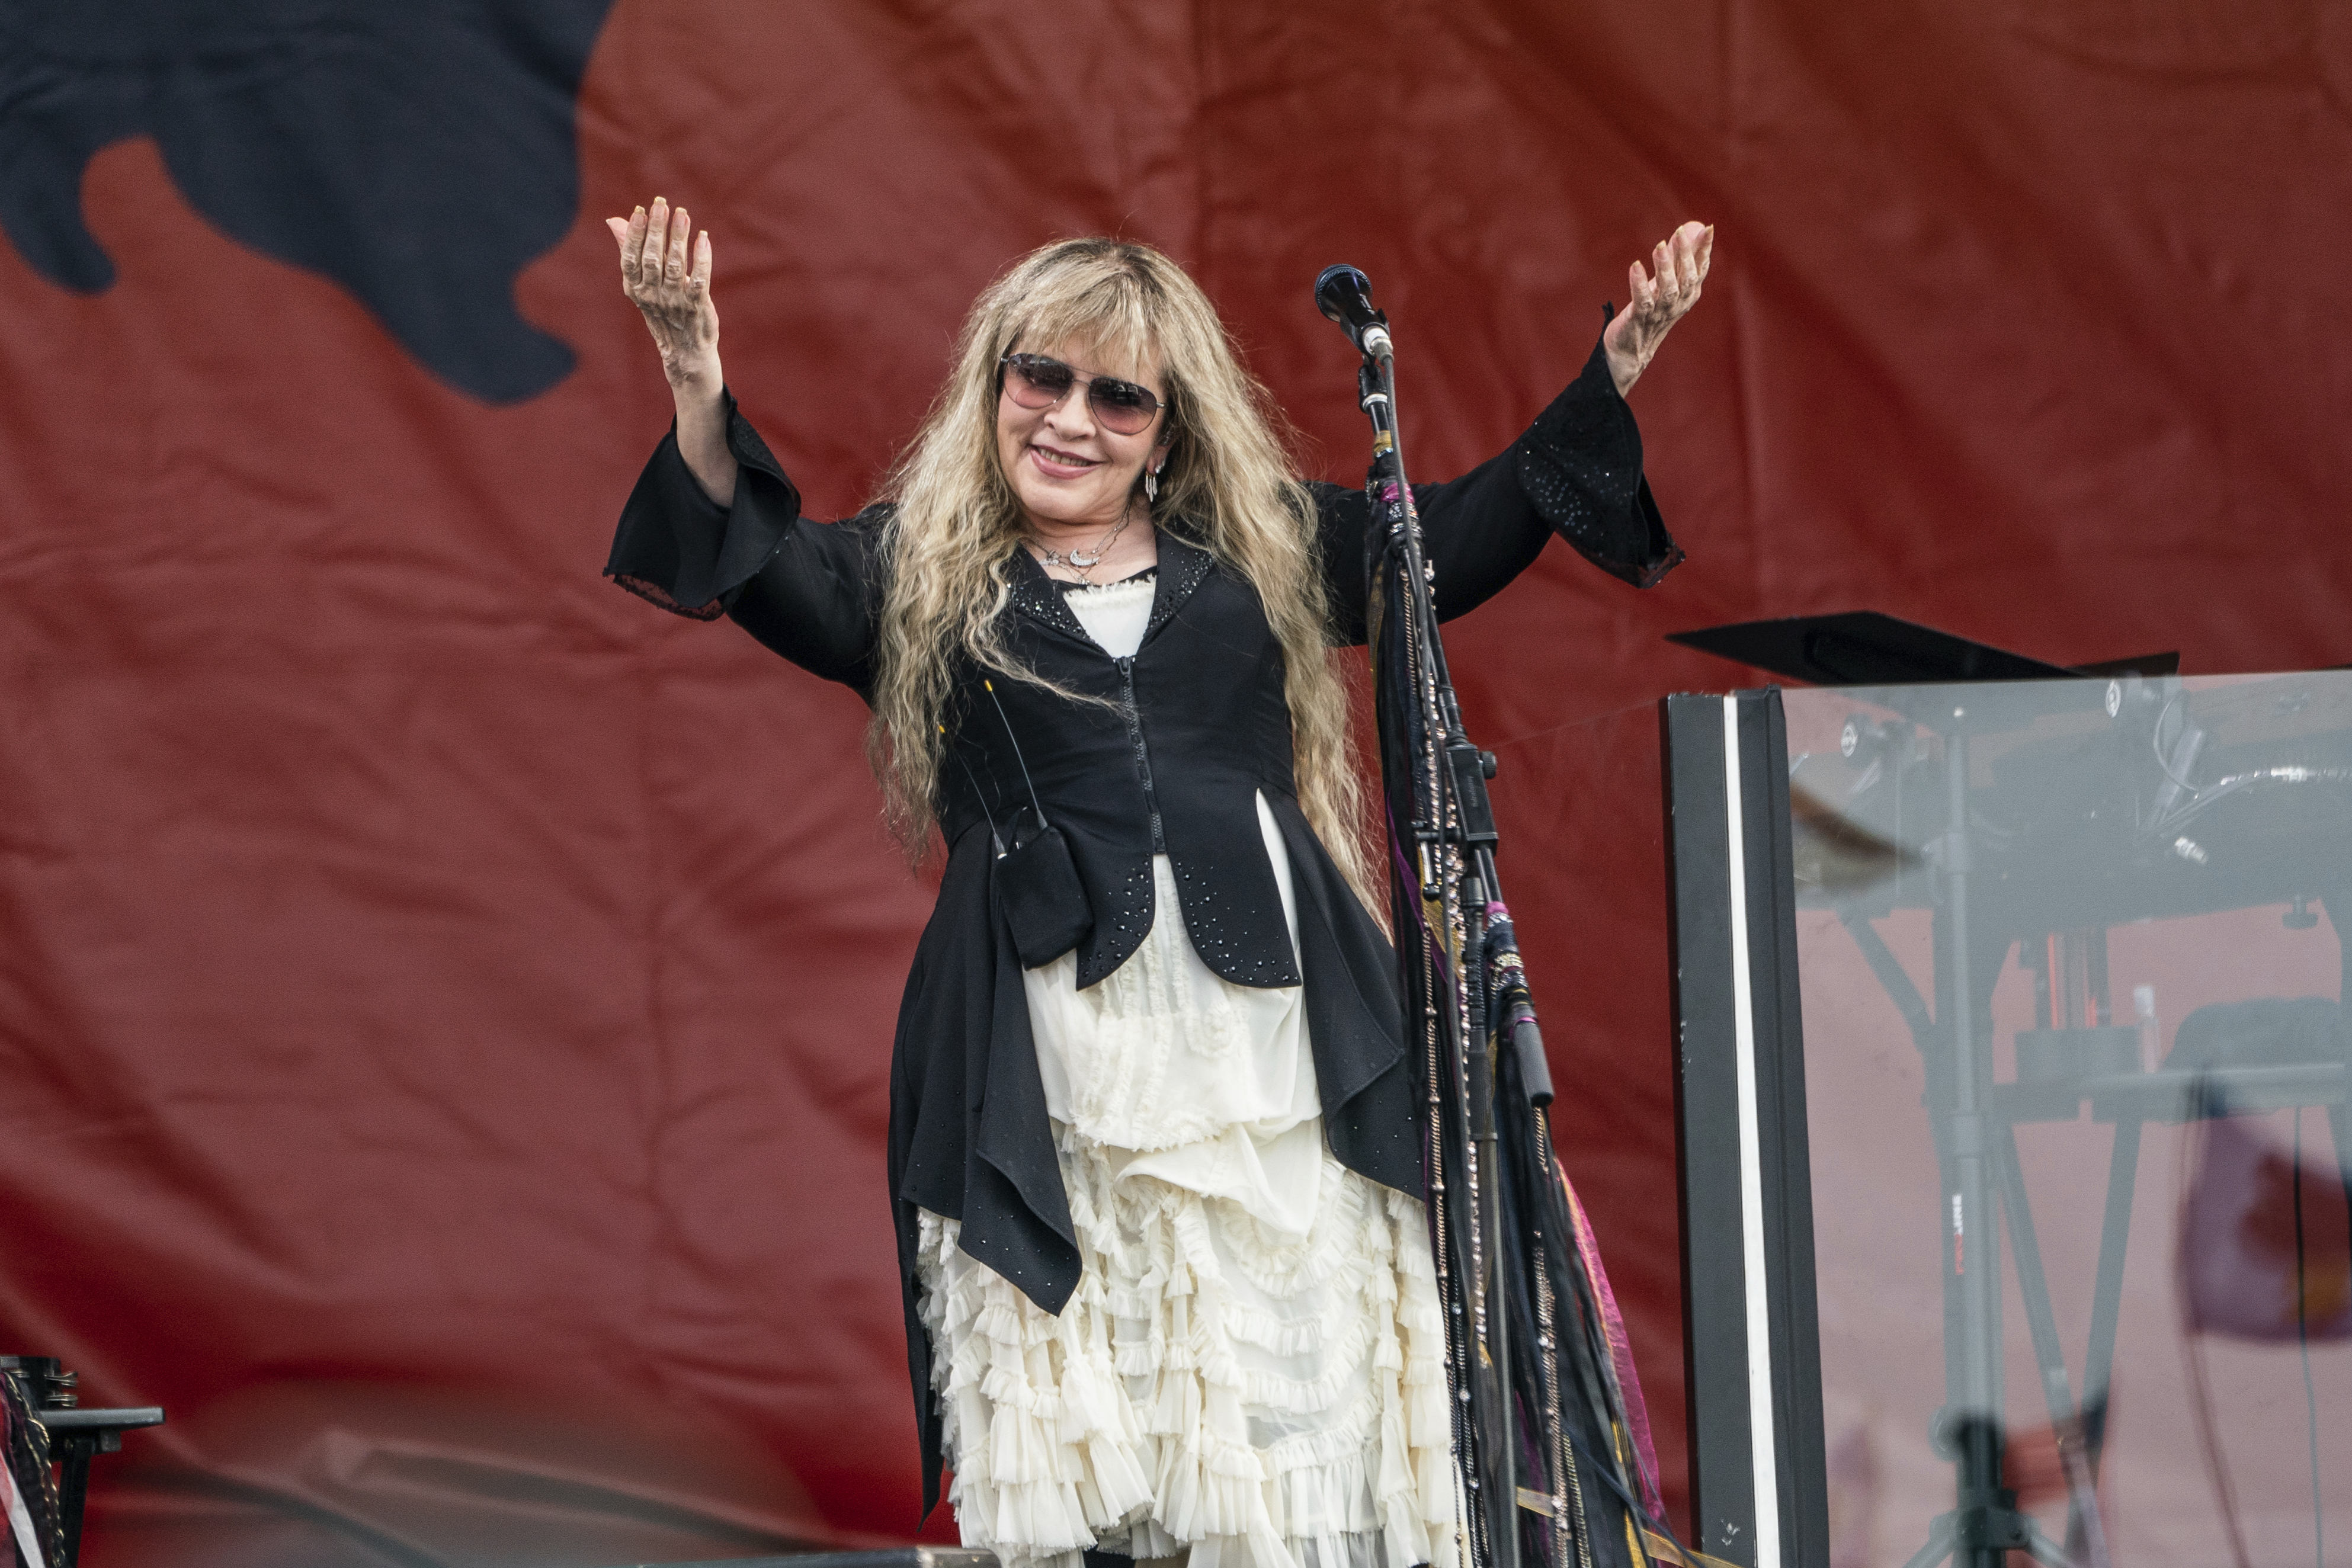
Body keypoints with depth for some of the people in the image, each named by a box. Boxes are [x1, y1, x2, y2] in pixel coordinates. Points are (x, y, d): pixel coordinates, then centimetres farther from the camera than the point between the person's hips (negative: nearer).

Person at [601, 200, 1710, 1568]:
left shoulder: (1262, 548, 16)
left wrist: (1614, 376, 11)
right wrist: (700, 398, -24)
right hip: (1055, 1069, -2)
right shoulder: (919, 572, 9)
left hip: (1269, 1033, 2)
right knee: (1076, 1448, -6)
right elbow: (767, 573, -7)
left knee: (1299, 1429, -1)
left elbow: (1457, 539, 19)